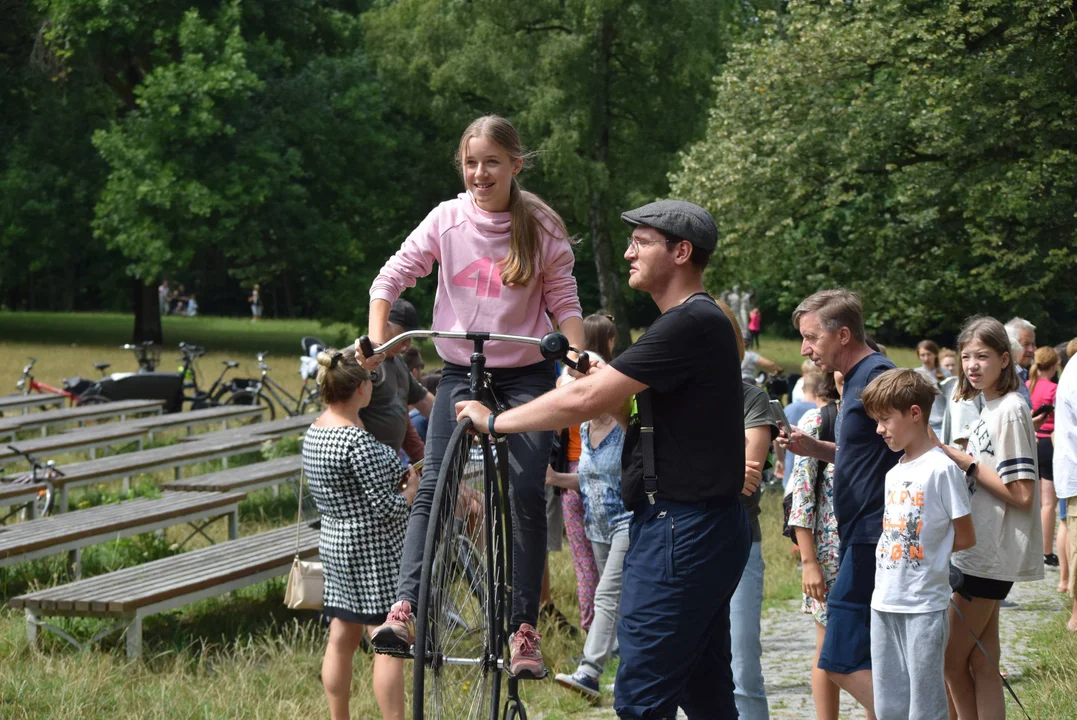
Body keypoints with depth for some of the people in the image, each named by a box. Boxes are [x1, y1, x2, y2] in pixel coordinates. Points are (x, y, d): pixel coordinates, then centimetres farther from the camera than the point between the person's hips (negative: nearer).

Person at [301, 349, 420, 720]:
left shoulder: (314, 432, 7)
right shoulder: (358, 442, -21)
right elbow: (387, 507, -20)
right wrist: (413, 489, -1)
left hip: (335, 544, 9)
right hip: (372, 550, -9)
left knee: (341, 640, 12)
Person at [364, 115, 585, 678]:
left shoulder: (542, 229, -5)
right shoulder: (447, 219, -2)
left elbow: (564, 303, -1)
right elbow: (391, 278, 1)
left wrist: (578, 357, -17)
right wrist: (377, 337, -12)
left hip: (525, 374, -1)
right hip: (460, 372, 1)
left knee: (526, 493, -12)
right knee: (432, 488, -13)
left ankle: (524, 629, -8)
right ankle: (405, 610, -20)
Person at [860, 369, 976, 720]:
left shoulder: (942, 469, -11)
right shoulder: (894, 474, 13)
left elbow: (965, 537, -8)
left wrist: (924, 550, -4)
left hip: (925, 606, -8)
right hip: (885, 604, 8)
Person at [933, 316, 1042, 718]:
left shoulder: (1010, 410, -15)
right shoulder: (990, 409, 14)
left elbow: (1022, 494, -19)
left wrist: (966, 463, -15)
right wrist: (959, 461, 7)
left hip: (991, 556, -9)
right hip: (981, 552, 9)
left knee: (952, 660, -3)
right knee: (982, 663, 9)